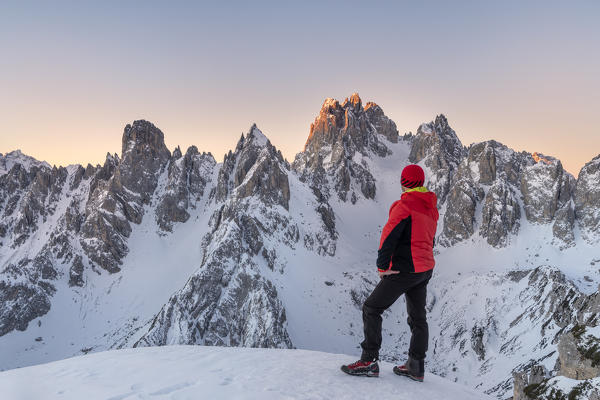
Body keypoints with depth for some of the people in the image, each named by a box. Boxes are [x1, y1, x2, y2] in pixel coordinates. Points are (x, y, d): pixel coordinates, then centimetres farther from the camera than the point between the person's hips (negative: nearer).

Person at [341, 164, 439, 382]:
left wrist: (382, 266, -12)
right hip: (425, 269, 9)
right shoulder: (431, 207, 11)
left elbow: (389, 236, -19)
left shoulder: (404, 205, -16)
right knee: (417, 317, 16)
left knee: (371, 308, -2)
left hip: (405, 270, -9)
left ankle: (369, 361, -2)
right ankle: (416, 367, 24)